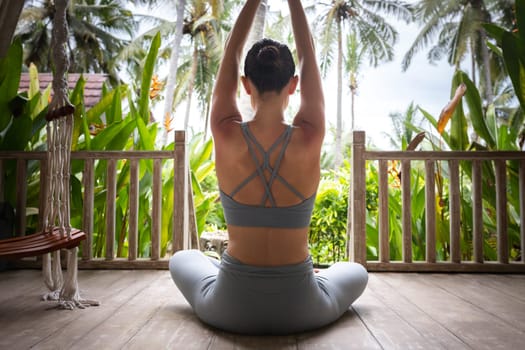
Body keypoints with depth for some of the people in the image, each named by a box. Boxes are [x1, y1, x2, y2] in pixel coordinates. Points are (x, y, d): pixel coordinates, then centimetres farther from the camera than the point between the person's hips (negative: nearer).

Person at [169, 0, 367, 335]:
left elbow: (231, 53, 2)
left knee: (182, 259, 33)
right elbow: (308, 55, 1)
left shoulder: (227, 136, -16)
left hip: (230, 309, 0)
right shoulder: (309, 139, -16)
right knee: (356, 272, 33)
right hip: (300, 310, 1)